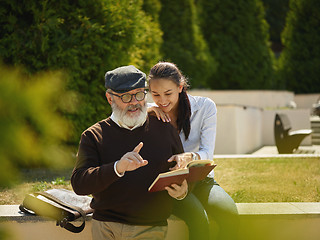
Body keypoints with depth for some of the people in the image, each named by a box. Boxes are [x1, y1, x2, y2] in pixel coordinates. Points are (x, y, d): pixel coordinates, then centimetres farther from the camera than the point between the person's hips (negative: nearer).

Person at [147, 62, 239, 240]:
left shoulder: (205, 107, -1)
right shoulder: (152, 114, 3)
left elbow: (207, 153, -8)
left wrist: (189, 157, -32)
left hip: (201, 180, 1)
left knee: (229, 213, -31)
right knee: (198, 218, -33)